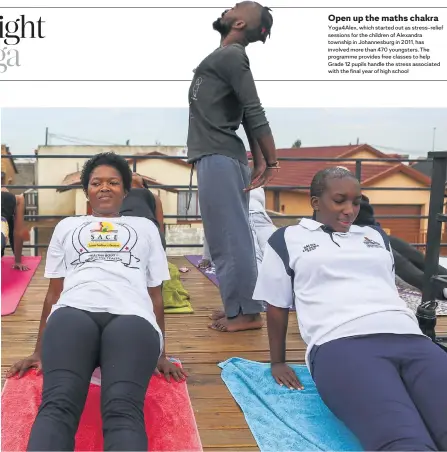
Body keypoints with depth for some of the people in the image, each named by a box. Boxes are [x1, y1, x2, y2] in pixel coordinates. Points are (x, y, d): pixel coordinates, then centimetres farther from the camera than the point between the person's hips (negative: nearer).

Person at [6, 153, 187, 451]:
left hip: (132, 316, -1)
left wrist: (161, 355, 18)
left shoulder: (145, 227, 30)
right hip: (74, 312, 1)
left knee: (123, 409, -34)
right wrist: (39, 351, 20)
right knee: (57, 405, -33)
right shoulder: (67, 226, 32)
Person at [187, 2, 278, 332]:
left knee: (230, 237, -7)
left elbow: (255, 113, -15)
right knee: (232, 237, 10)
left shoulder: (230, 56, -9)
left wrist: (272, 161, -13)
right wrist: (260, 160, 15)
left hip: (218, 158, -10)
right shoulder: (228, 58, 20)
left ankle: (247, 312, -1)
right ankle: (239, 307, 17)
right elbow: (251, 116, 17)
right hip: (219, 158, 10)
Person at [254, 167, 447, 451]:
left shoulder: (376, 235, 31)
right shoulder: (287, 240, 18)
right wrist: (277, 362, 21)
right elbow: (277, 306, 20)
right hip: (341, 344, -4)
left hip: (408, 338, 5)